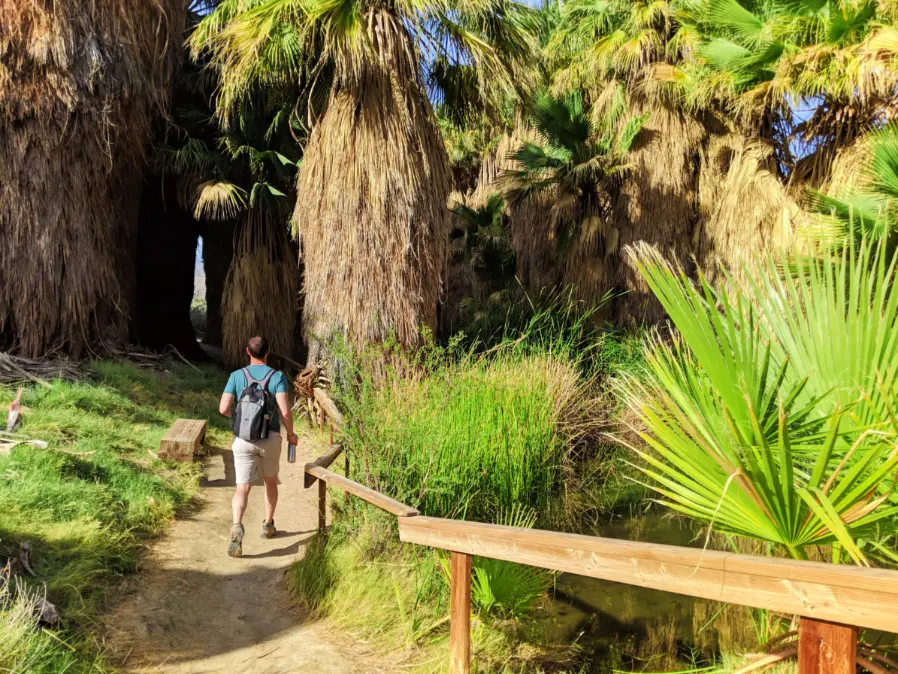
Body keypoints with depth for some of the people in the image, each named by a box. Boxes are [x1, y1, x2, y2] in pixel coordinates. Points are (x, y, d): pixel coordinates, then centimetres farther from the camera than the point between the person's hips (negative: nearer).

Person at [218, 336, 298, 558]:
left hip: (243, 439, 0)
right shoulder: (277, 377, -6)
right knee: (270, 481, 22)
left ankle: (237, 526, -26)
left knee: (242, 487, -2)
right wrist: (290, 433, 1)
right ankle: (268, 525, 34)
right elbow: (284, 410, -15)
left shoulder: (237, 376, 0)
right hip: (270, 438, 0)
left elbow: (223, 408, -4)